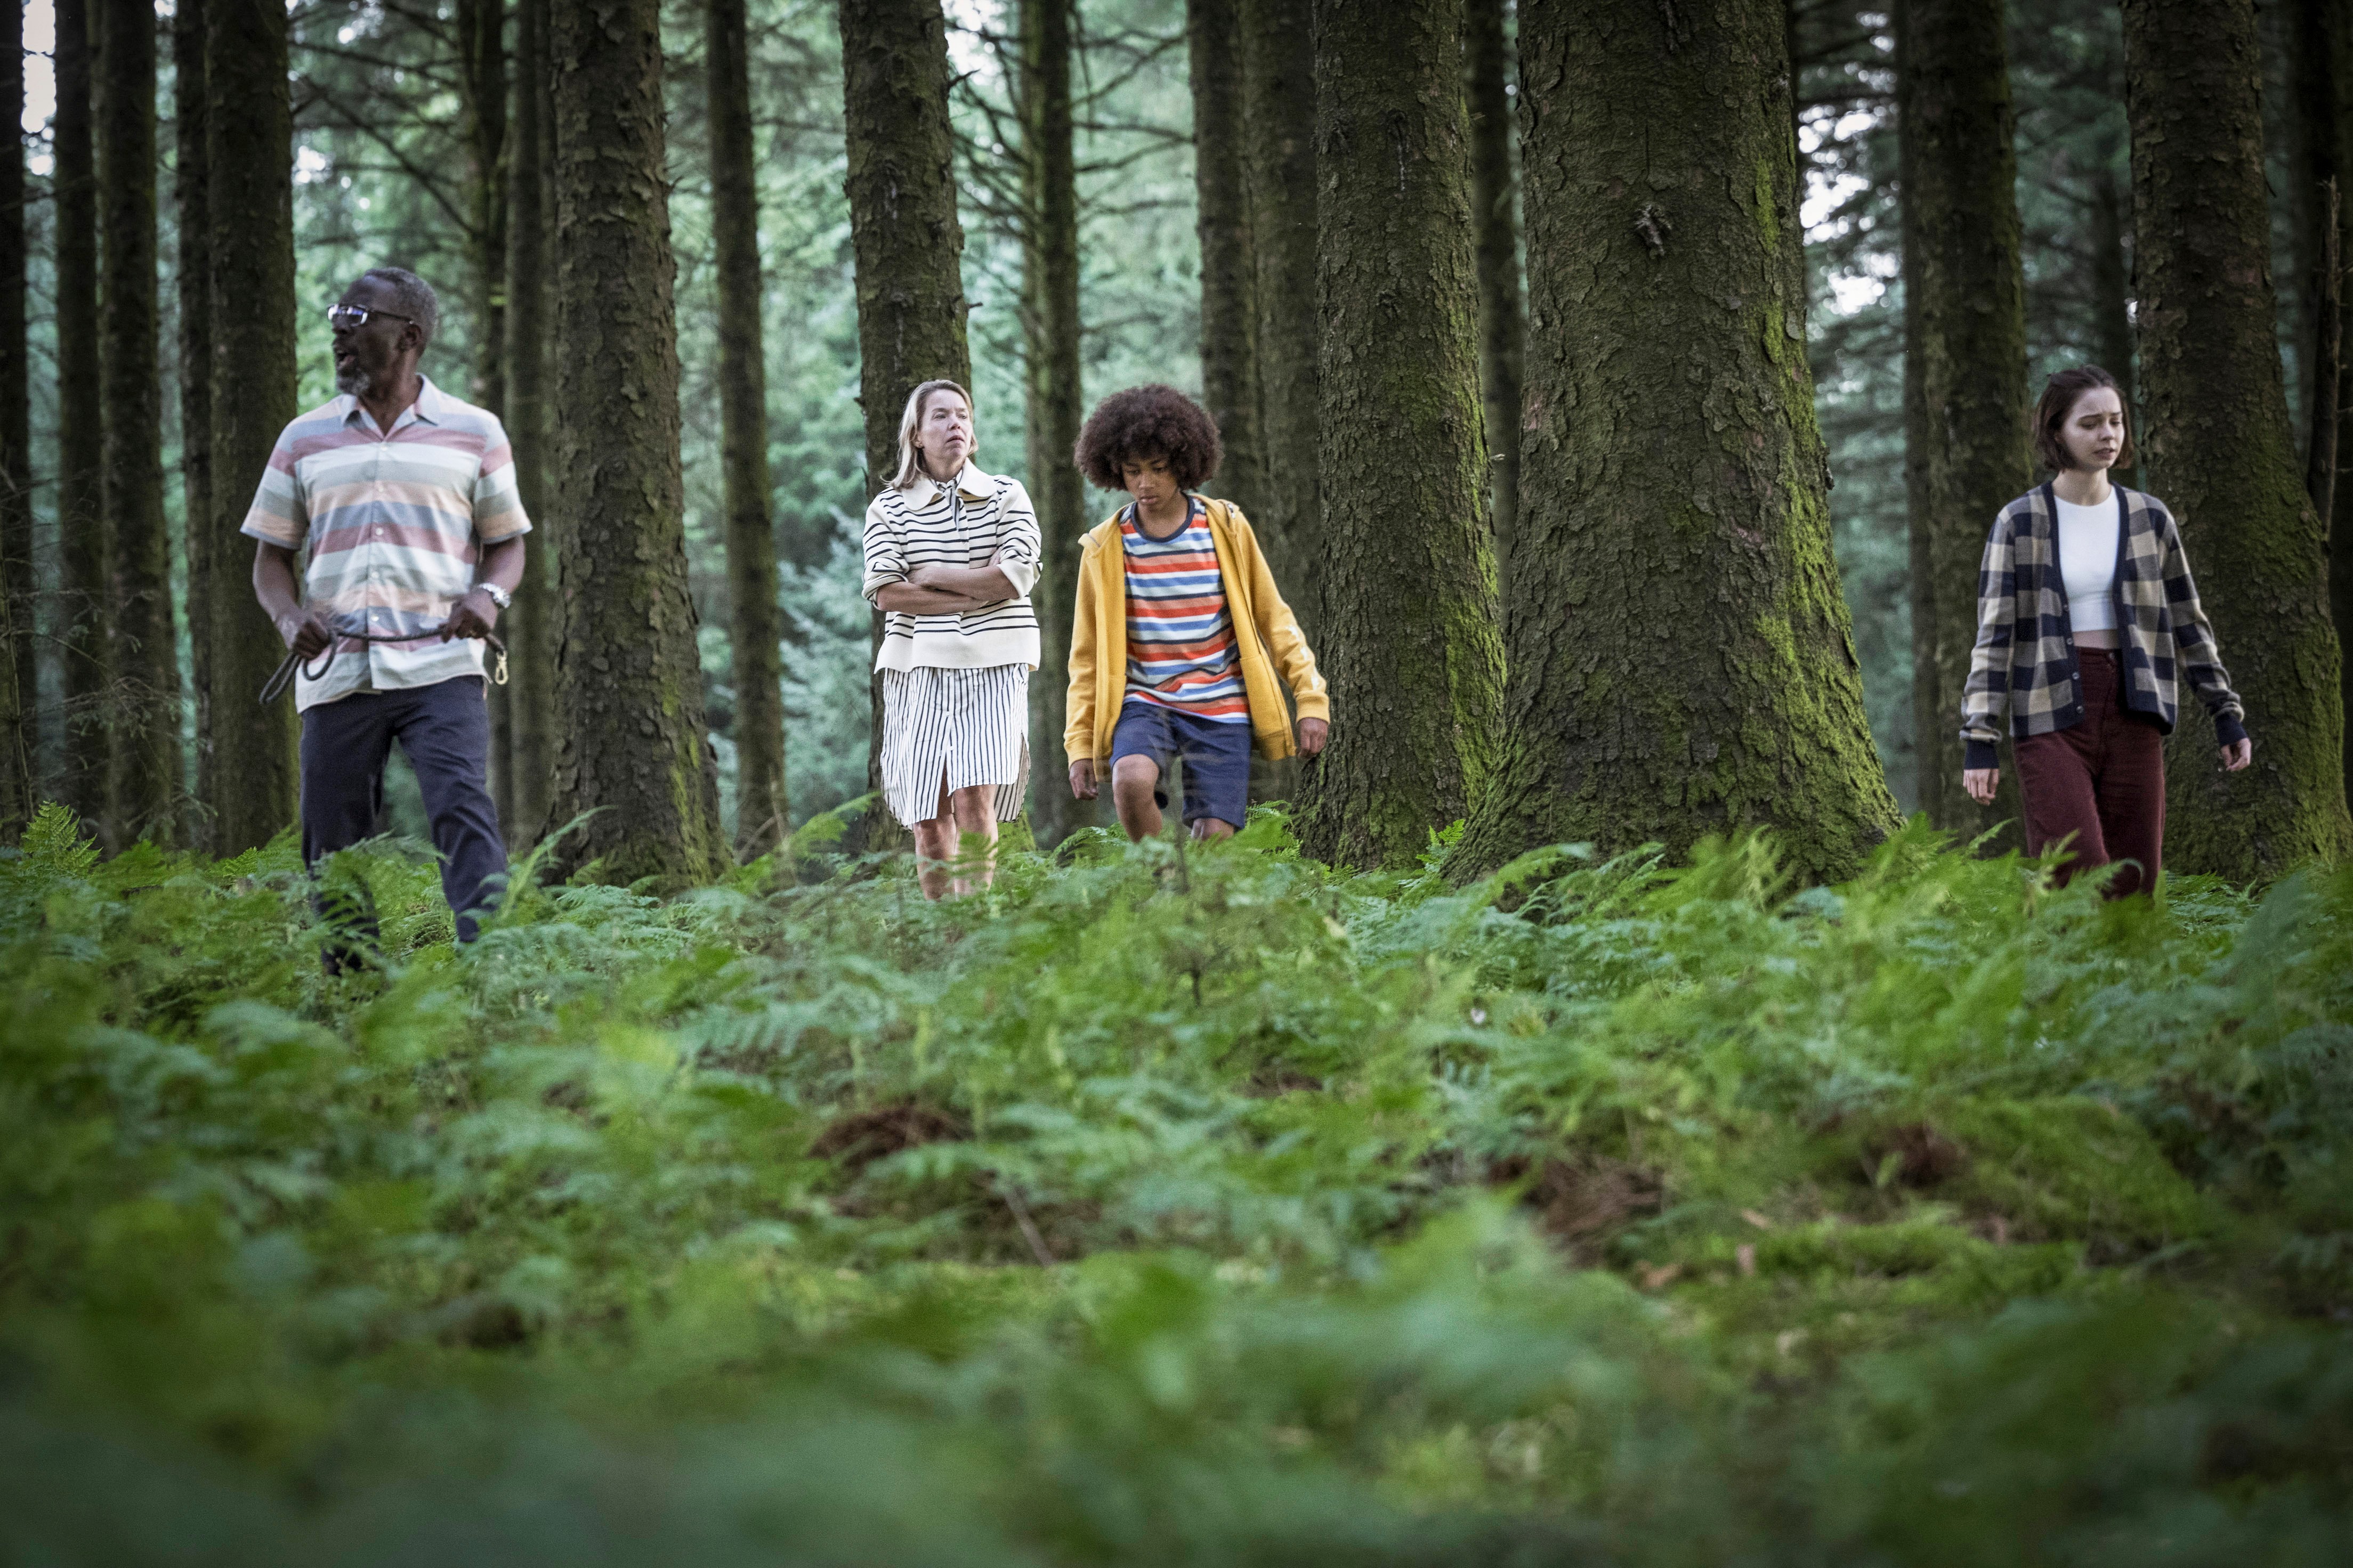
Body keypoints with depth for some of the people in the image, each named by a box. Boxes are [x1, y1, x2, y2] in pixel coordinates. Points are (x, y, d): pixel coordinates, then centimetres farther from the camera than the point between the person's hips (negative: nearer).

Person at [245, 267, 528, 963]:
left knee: (462, 808, -22)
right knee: (334, 846, 2)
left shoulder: (474, 433, 10)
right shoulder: (305, 440, 15)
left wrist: (489, 594, -8)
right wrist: (290, 616, -5)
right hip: (337, 670, 3)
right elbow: (270, 558, 17)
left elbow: (507, 542, 15)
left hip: (440, 665, -3)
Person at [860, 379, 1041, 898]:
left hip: (992, 668, -1)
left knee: (975, 798, -16)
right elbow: (885, 593, -6)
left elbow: (1017, 576, -6)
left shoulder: (1007, 496, 8)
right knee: (929, 819, -1)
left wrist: (932, 575, -3)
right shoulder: (889, 508, 8)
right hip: (920, 667, 1)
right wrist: (978, 593, -7)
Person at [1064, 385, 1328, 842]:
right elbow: (1087, 654, 8)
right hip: (1144, 704, 0)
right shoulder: (1104, 547, 2)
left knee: (1213, 841, -8)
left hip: (1221, 710, 0)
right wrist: (1080, 744, 2)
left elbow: (1274, 620, 7)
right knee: (1131, 780, -30)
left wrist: (1311, 699, 0)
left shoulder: (1227, 529, 1)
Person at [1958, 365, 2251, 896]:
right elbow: (1993, 637, -1)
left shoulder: (2150, 519, 10)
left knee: (2134, 889, 0)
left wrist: (2227, 714, 12)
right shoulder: (2019, 523, 1)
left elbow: (2190, 626, 16)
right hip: (2052, 715, -3)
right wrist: (1979, 742, -7)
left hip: (2133, 714, 3)